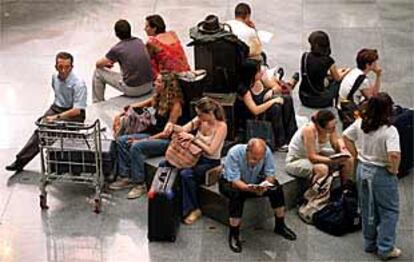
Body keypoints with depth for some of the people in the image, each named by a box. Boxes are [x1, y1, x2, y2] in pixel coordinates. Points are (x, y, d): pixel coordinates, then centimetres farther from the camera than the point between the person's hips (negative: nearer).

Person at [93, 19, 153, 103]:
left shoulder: (117, 49, -10)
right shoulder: (139, 41, 6)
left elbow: (99, 64, 3)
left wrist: (106, 63, 26)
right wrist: (113, 61, 27)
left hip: (132, 89, -6)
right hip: (149, 86, 6)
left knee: (98, 72, 11)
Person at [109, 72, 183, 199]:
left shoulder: (175, 104, -16)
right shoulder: (157, 98, 7)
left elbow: (167, 133, -18)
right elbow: (135, 107, 19)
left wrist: (144, 140, -20)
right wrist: (119, 115, 2)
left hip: (168, 141, -8)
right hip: (154, 135, 8)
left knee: (136, 146, -30)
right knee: (121, 140, -7)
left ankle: (139, 184, -18)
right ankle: (125, 177, -4)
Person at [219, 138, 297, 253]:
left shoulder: (266, 152, -25)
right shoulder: (234, 153, -34)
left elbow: (270, 174, -19)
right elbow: (234, 181, -34)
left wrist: (264, 186, -41)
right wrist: (248, 188, -53)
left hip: (255, 181, 4)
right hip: (231, 182, -4)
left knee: (277, 188, -18)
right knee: (236, 194, -36)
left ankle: (280, 226, 1)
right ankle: (233, 235, -21)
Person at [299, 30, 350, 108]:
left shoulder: (305, 56, -6)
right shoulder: (328, 61, -17)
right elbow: (337, 78, 3)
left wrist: (336, 71, 25)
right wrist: (346, 71, 25)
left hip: (304, 99, 4)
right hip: (320, 102, -4)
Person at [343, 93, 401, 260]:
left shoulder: (360, 124, -6)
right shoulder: (389, 130, -24)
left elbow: (346, 137, 8)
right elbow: (394, 155, -34)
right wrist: (394, 170, -16)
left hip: (362, 169, 6)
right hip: (382, 174, -6)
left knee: (367, 209, 19)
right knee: (389, 211, 10)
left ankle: (370, 243, 31)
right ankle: (385, 249, 12)